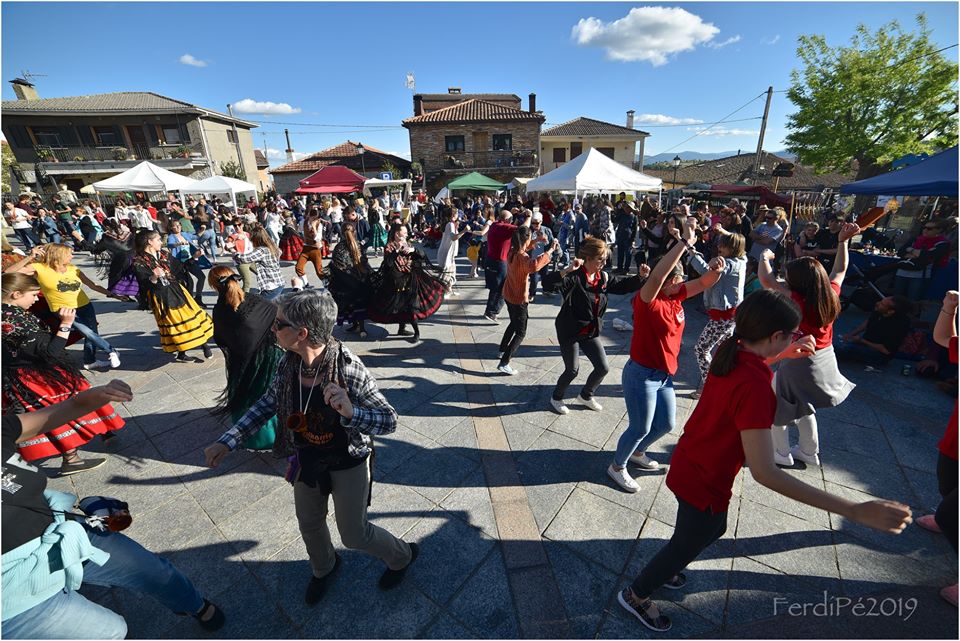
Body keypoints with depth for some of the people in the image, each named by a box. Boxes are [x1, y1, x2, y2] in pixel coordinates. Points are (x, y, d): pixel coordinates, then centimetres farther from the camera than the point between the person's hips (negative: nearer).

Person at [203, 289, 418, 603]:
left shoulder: (349, 369, -34)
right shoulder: (289, 363, -16)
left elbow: (389, 420, -30)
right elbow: (268, 403, 2)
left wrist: (351, 411, -48)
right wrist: (228, 441, -1)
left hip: (347, 463, -6)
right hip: (307, 459, 6)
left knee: (353, 534, 13)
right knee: (309, 524, 27)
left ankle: (402, 555, 45)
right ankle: (324, 568, 61)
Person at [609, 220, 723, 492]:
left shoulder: (676, 295, 0)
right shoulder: (647, 300, -23)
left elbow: (705, 282, 1)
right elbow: (656, 276, -42)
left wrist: (714, 269, -22)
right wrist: (684, 242, -42)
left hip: (664, 375, 8)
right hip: (642, 375, -8)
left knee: (666, 424, 21)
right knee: (640, 428, 6)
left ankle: (637, 452, 48)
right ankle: (617, 466, 31)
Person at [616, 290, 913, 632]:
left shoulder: (730, 351, -8)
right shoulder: (755, 386, -35)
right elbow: (763, 471, -37)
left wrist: (784, 355, 17)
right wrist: (853, 510, -35)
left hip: (688, 463, 8)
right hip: (704, 483, -8)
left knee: (713, 527, 34)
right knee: (686, 545, 19)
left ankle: (664, 568, 56)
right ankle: (636, 594, 43)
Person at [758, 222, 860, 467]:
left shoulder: (797, 301, -27)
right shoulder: (831, 295, -5)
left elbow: (766, 279, -28)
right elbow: (840, 270, 14)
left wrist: (765, 257, -11)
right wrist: (843, 241, 19)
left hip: (799, 363, -8)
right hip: (825, 360, 8)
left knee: (775, 407, 13)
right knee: (803, 408, 28)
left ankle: (782, 454, 27)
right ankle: (810, 451, 43)